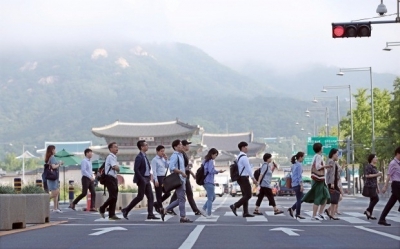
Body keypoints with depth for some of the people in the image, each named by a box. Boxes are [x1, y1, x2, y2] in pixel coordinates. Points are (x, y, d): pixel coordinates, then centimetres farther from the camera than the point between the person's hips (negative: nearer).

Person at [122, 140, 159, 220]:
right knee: (140, 197, -5)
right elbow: (136, 169, -21)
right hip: (142, 179, -9)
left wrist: (149, 176, 11)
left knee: (150, 197, 2)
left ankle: (150, 214, 1)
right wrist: (142, 179, -21)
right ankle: (126, 210, 6)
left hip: (147, 180, 9)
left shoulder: (144, 156, 15)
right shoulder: (139, 157, -13)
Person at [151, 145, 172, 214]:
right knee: (159, 194, 0)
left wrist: (166, 159, 0)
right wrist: (156, 180, -19)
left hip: (164, 177, 8)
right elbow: (154, 171, -14)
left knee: (168, 193, 7)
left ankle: (157, 204, 22)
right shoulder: (155, 160, -9)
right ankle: (160, 209, 9)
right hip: (158, 178, -8)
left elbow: (167, 166, 10)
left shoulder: (163, 159, 13)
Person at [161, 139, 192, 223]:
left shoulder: (180, 155, 19)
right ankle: (183, 217, -1)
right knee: (182, 199, -6)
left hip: (182, 179, 10)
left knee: (180, 199, 12)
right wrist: (181, 172, -24)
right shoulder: (175, 156, -12)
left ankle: (165, 210, 16)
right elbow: (172, 167, -24)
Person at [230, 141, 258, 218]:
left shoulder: (239, 157, 16)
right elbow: (248, 168, -18)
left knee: (245, 195, 10)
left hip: (241, 178, 10)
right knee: (248, 195, -8)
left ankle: (245, 212, 8)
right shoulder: (244, 157, -15)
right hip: (244, 178, -10)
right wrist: (253, 178, -16)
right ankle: (234, 206, -13)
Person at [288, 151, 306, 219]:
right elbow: (299, 176, -17)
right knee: (299, 199, -1)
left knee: (300, 199, 14)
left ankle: (292, 209, 8)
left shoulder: (294, 165, 15)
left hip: (294, 184, 9)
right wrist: (301, 185, -18)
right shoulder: (299, 165, -12)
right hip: (298, 184, -9)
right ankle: (298, 214, 3)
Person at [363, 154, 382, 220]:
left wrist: (377, 187, 20)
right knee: (376, 199, -13)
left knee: (373, 200, 6)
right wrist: (377, 174, -19)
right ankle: (368, 211, -5)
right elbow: (367, 176, -20)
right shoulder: (368, 166, -11)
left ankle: (369, 214, 7)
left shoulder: (374, 167, 18)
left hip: (373, 186, 9)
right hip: (369, 185, -9)